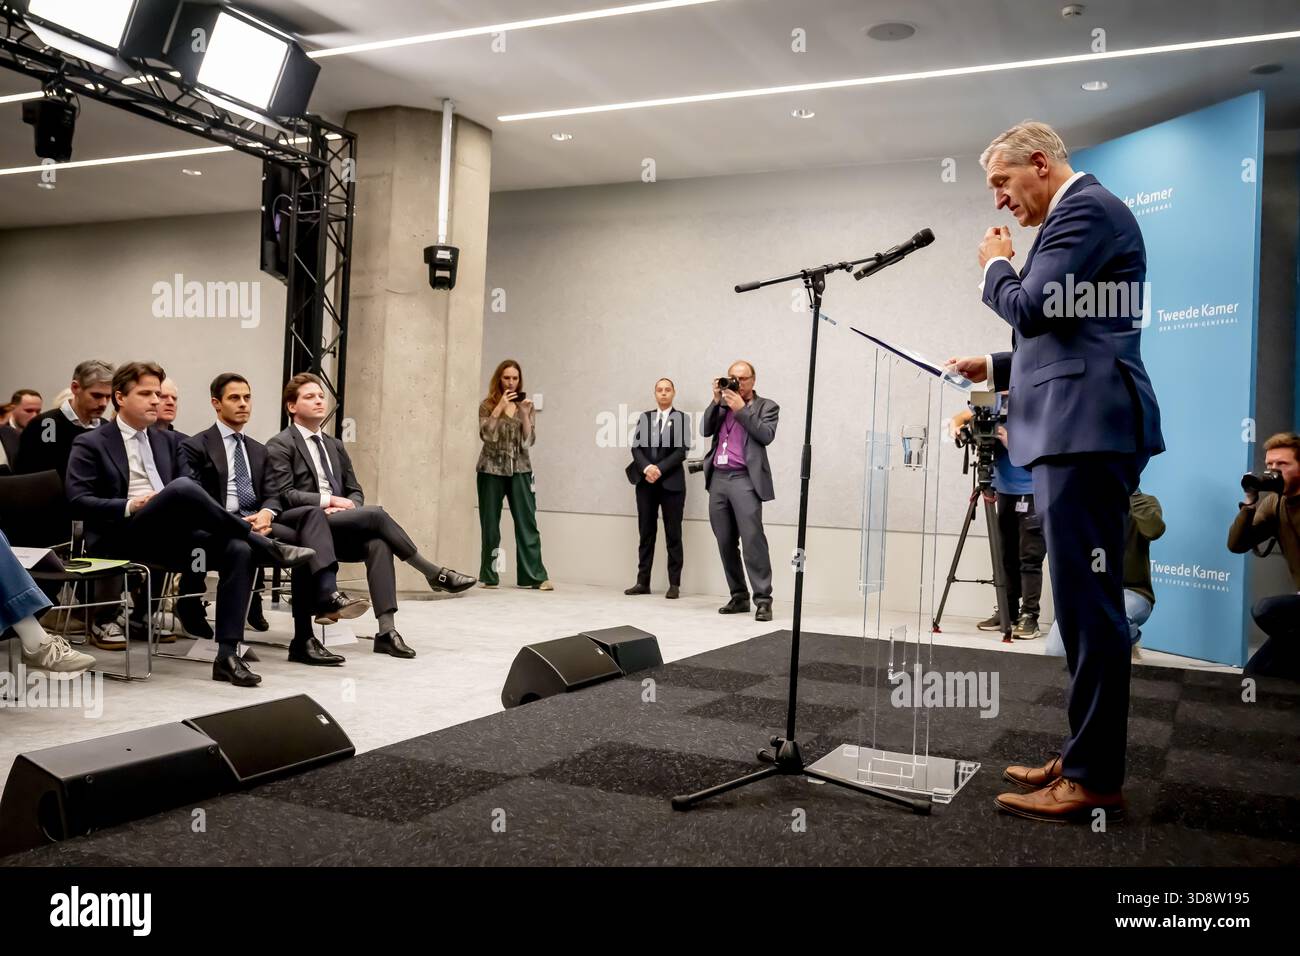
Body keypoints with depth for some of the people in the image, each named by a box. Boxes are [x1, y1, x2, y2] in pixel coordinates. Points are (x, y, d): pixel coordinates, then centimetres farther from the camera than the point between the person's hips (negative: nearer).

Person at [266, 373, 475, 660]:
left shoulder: (335, 445, 21)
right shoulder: (280, 445, 0)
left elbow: (355, 491, 20)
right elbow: (282, 495, -11)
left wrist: (348, 505, -4)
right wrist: (330, 500, -15)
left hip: (338, 529, 6)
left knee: (377, 543, -27)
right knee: (376, 514, -27)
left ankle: (387, 631, -33)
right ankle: (434, 574, -16)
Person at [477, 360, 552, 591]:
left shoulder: (526, 405, 8)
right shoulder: (487, 405, 3)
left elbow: (529, 441, -1)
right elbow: (486, 434, -11)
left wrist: (525, 414, -14)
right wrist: (500, 406, -16)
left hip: (520, 470, 1)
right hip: (492, 470, -1)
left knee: (527, 522, -4)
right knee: (490, 524, 2)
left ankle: (534, 576, -4)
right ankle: (489, 577, 10)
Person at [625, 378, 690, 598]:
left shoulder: (681, 419, 2)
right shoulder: (644, 417, 12)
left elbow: (681, 450, -7)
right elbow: (636, 447, 4)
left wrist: (660, 469, -15)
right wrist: (646, 468, -12)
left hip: (671, 482, -3)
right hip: (645, 482, 3)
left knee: (673, 534, 1)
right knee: (646, 532, 5)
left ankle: (674, 584, 5)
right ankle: (643, 582, 9)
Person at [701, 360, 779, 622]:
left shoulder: (766, 406, 8)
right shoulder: (722, 405, 20)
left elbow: (766, 435, -8)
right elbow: (705, 430, 8)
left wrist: (741, 409, -8)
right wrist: (716, 401, -1)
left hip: (744, 480, -5)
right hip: (718, 479, 5)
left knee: (753, 541, -12)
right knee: (725, 543, 5)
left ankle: (762, 600, -10)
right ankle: (739, 597, 13)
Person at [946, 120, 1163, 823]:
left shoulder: (1085, 208, -7)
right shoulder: (1077, 213, 24)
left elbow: (1034, 308, -17)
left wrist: (996, 266, 2)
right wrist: (995, 367, 18)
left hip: (1085, 430, -11)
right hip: (1074, 431, 11)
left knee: (1089, 604, -8)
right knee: (1084, 603, 13)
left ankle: (1096, 778, -2)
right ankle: (1084, 755, 21)